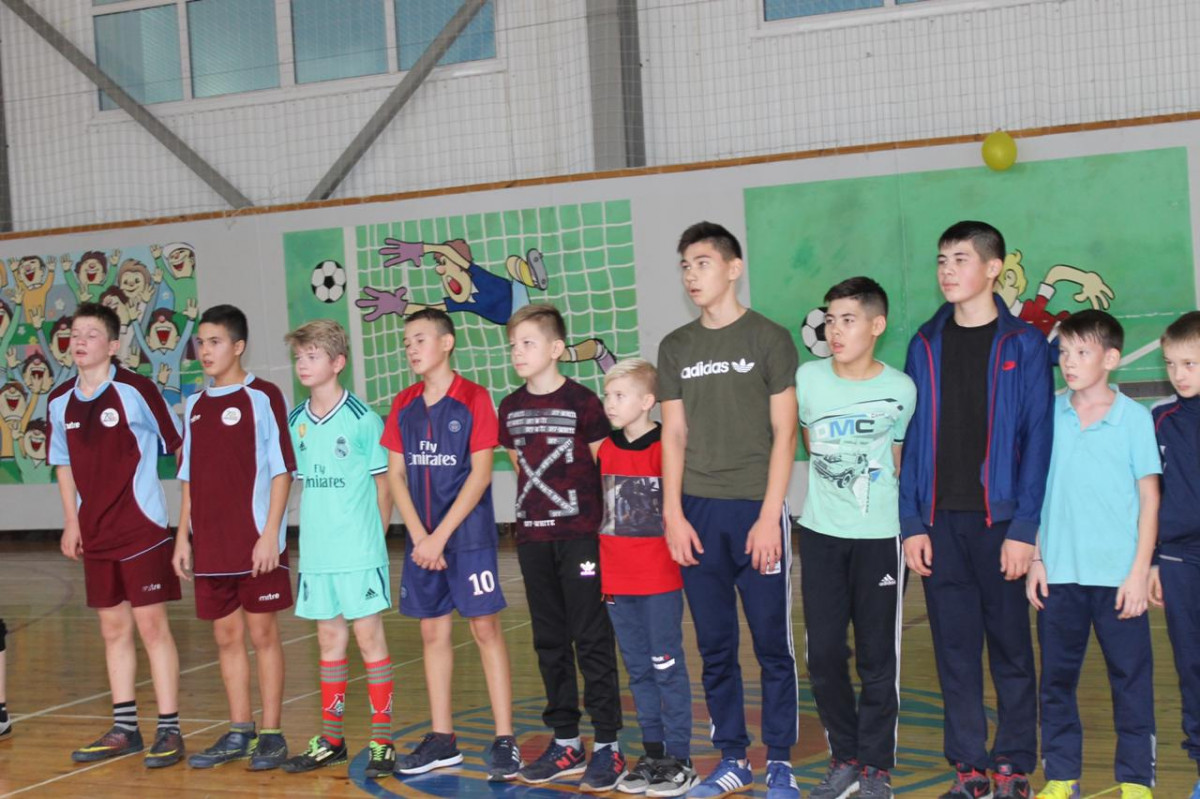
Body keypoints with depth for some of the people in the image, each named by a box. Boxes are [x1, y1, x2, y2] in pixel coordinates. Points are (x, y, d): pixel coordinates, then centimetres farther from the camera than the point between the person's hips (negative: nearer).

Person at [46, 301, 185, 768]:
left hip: (143, 528, -5)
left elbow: (179, 445, -4)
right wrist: (71, 523, 13)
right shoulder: (60, 402, 6)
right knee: (113, 628, 12)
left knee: (151, 625, -2)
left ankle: (169, 730, 5)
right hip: (95, 535, 5)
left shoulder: (135, 391, -10)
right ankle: (124, 730, 21)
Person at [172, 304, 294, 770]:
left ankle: (271, 735, 10)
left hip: (256, 543, -5)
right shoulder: (195, 406, 12)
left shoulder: (263, 397, -6)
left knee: (262, 633, 1)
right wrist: (183, 536, 11)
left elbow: (281, 470, -8)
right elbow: (190, 478, 16)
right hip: (210, 547, 6)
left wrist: (270, 534, -14)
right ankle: (239, 733, 20)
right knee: (226, 636, 10)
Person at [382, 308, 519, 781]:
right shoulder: (404, 405, 8)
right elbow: (395, 474, 6)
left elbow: (480, 473, -12)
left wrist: (440, 536, -15)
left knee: (485, 629, -4)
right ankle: (442, 741, 18)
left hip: (468, 535, -5)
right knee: (433, 632, 9)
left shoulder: (473, 399, -7)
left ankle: (505, 741, 0)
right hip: (422, 540, 5)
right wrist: (419, 537, -6)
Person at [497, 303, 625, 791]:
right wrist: (534, 507, 9)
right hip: (532, 536, 6)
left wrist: (596, 516, -6)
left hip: (579, 533, -6)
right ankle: (565, 741, 21)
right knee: (550, 641, 11)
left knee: (592, 639, -2)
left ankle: (607, 746, 4)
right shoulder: (511, 409, 8)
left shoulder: (582, 403, -8)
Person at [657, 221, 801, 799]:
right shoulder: (676, 348, 11)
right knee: (715, 647, 8)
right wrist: (673, 515, 2)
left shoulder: (769, 339, 0)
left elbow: (783, 434, -3)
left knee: (772, 644, 1)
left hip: (755, 510, -3)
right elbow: (674, 436, 10)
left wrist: (769, 515, -10)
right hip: (698, 514, 4)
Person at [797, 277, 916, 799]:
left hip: (879, 535, -3)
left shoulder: (900, 390, -7)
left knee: (877, 658, 3)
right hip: (820, 532, 3)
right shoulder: (808, 378, -1)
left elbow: (899, 460, 7)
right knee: (824, 653, 6)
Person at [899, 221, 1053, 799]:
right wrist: (912, 522, 0)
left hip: (999, 518, -3)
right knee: (953, 648, 7)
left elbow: (1037, 439, -5)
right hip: (939, 521, 3)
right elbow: (913, 438, 8)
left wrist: (1023, 528, -12)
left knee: (1010, 644, 5)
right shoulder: (926, 345, 9)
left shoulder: (1023, 344, -1)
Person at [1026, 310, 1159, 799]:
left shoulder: (1134, 418, -2)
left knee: (1131, 676, 4)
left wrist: (1139, 571, -6)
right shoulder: (1049, 416, 4)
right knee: (1056, 676, 8)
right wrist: (1035, 559, 3)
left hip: (1118, 575, -2)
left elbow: (1149, 498, -1)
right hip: (1059, 572, 2)